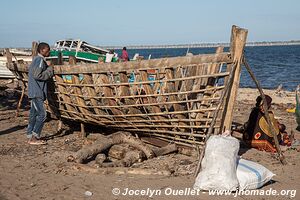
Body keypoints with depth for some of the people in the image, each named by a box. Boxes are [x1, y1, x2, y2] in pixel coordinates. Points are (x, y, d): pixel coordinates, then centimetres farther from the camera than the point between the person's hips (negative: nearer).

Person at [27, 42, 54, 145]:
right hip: (36, 92, -11)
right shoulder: (40, 60, -14)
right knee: (42, 114, -10)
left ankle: (30, 136, 17)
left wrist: (49, 70, 12)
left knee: (33, 114, 12)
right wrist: (50, 71, -13)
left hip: (35, 92, 11)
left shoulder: (36, 59, 18)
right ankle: (34, 138, -8)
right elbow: (37, 75, -23)